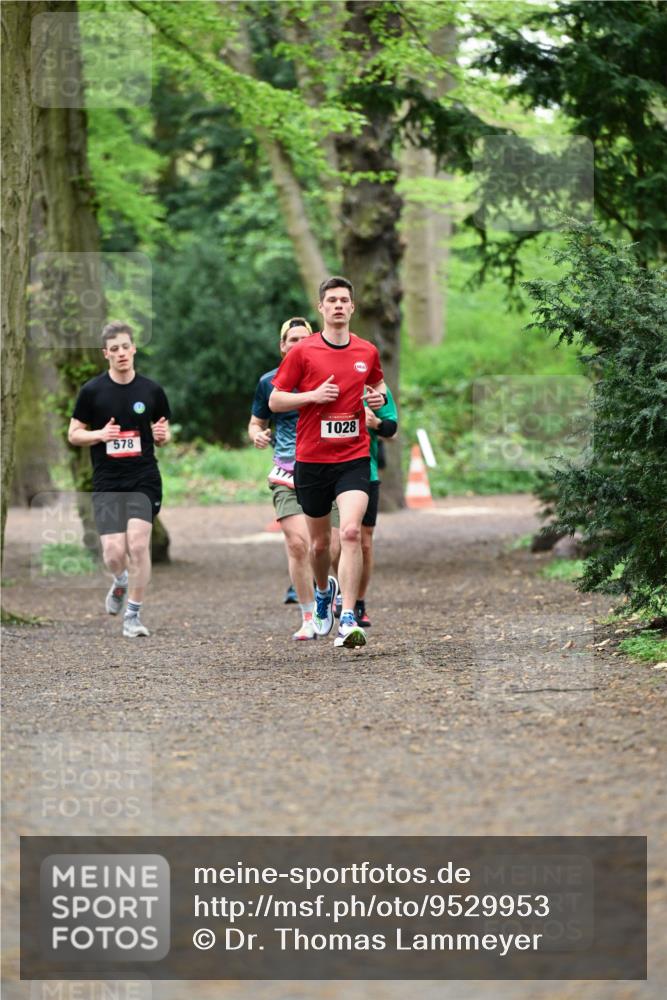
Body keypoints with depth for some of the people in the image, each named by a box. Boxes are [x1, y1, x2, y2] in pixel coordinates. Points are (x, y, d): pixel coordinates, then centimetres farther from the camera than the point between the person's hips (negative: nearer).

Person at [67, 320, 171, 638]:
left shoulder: (152, 391, 4)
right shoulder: (92, 391, -1)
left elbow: (163, 437, 13)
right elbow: (73, 435, 4)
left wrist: (161, 435, -11)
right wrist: (100, 435, -15)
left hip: (144, 480, 0)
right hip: (107, 483, 0)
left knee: (138, 544, -14)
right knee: (113, 553, -9)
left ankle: (133, 615, 1)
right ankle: (121, 583, 28)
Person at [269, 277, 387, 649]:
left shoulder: (368, 352, 5)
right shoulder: (303, 352, -2)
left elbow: (378, 384, 25)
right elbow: (275, 401, 0)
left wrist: (380, 396, 2)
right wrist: (314, 395, -15)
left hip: (354, 457, 0)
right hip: (312, 460, 0)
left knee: (351, 532, -19)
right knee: (320, 542, 11)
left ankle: (348, 620, -20)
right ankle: (324, 591, 44)